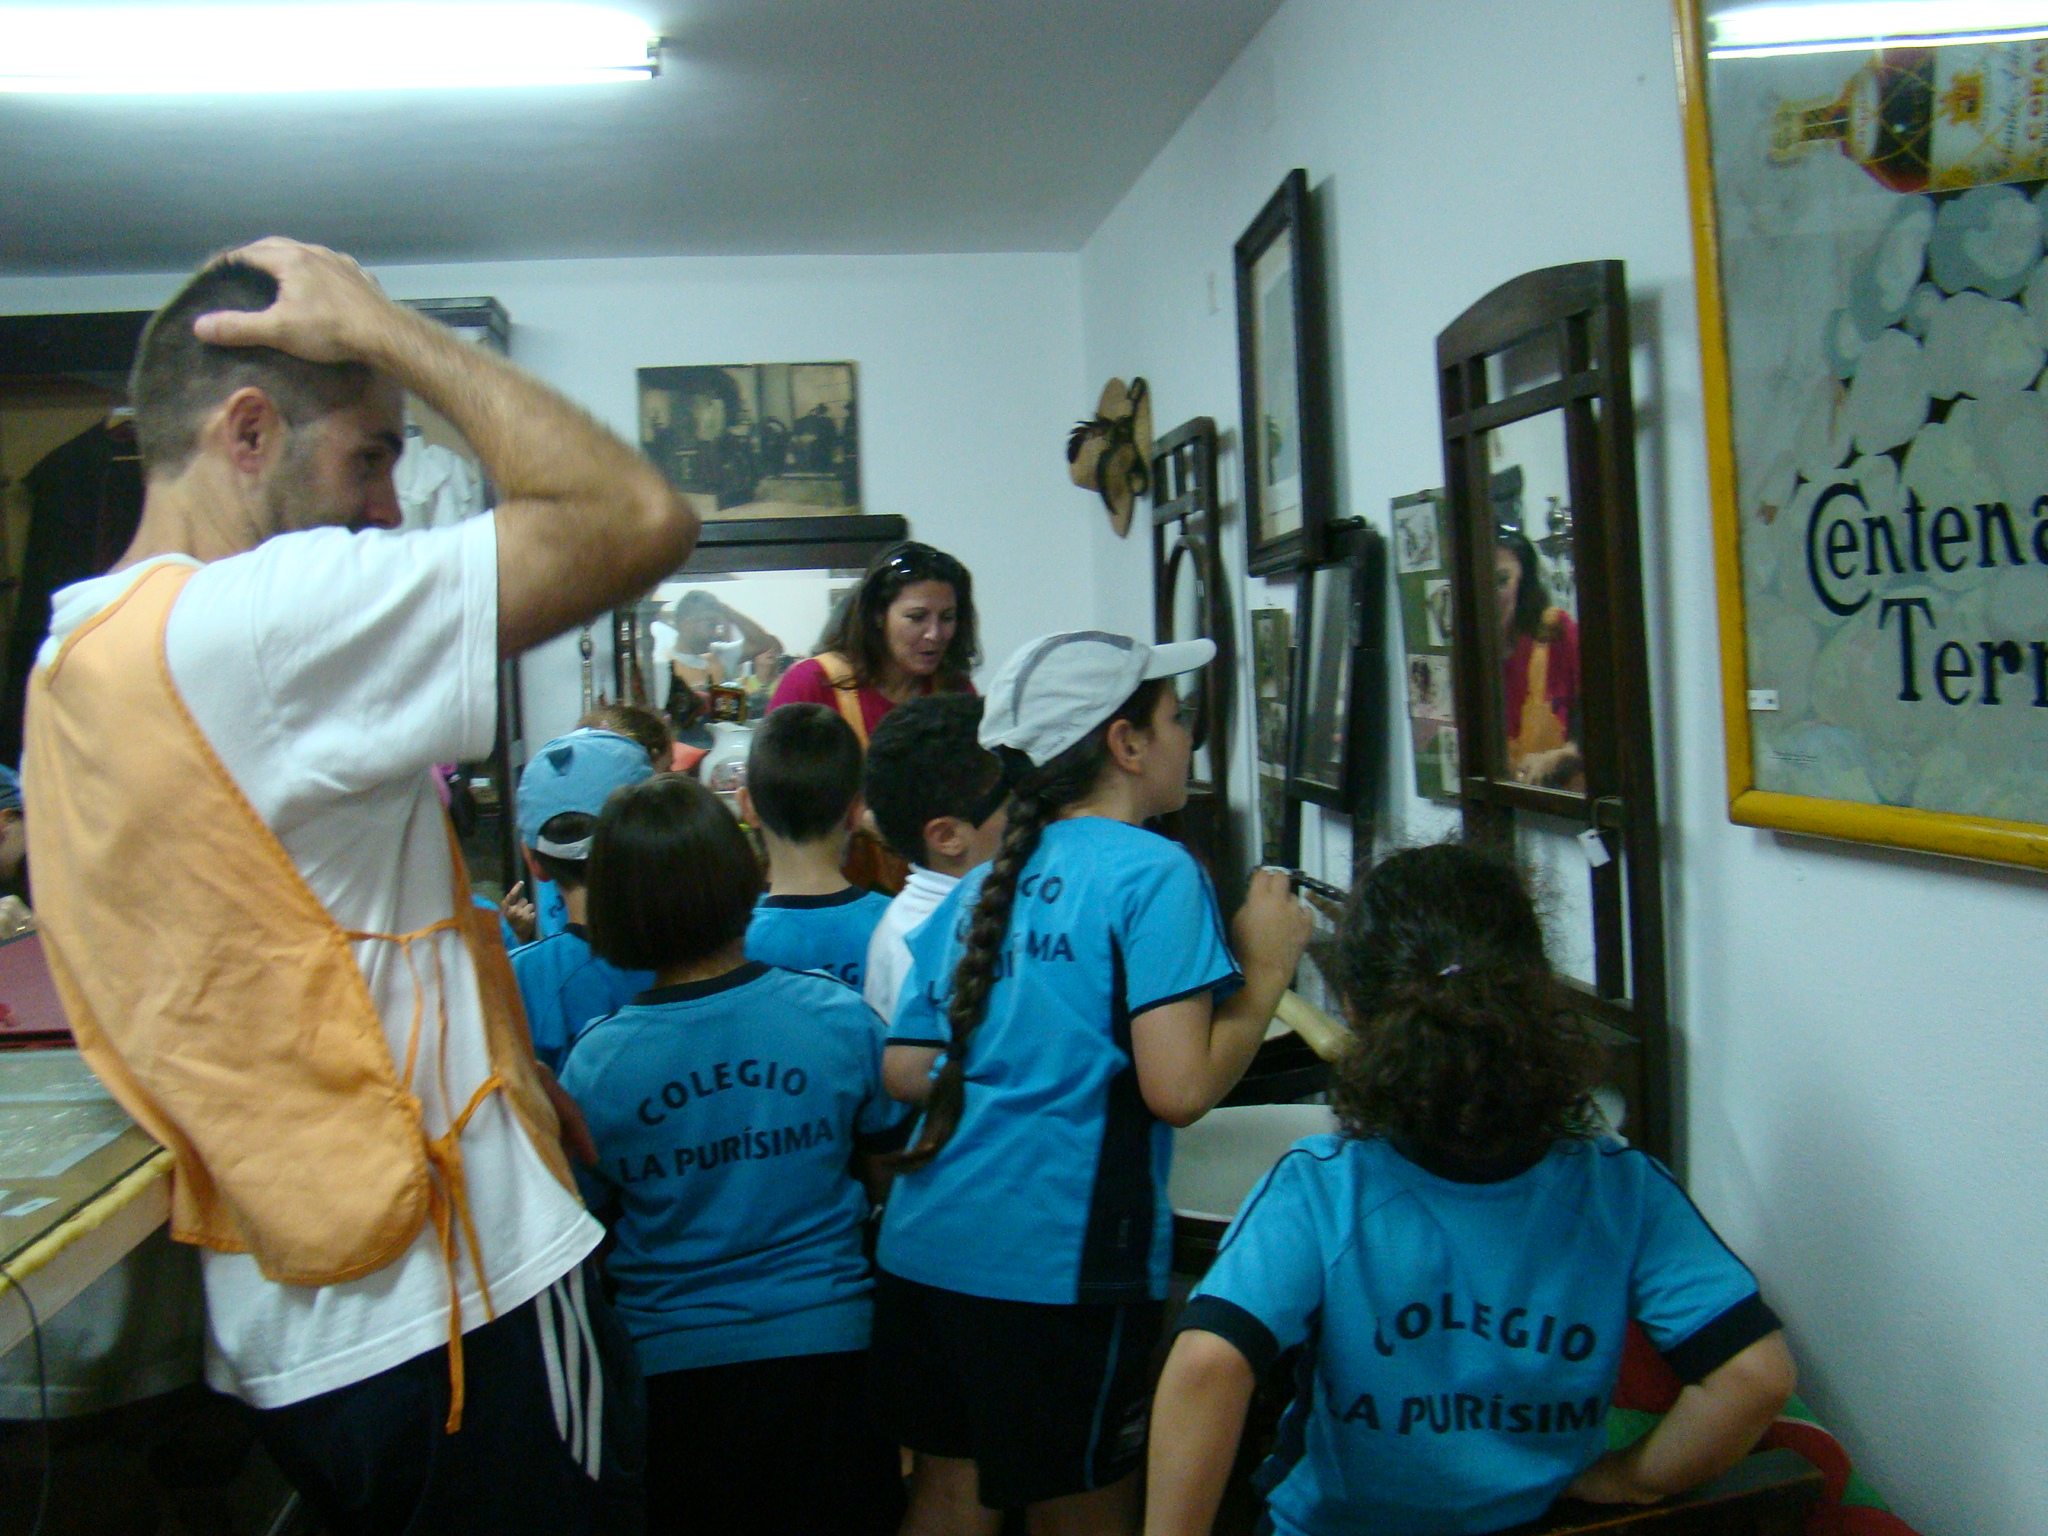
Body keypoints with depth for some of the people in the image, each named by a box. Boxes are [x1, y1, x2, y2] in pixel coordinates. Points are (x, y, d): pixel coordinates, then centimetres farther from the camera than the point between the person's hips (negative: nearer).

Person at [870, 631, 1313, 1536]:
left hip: (923, 1248, 7)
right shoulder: (1153, 874, -10)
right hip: (1055, 1265, -7)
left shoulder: (981, 887, 12)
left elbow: (905, 1073, 13)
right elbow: (1180, 1088, -18)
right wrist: (1268, 967, -4)